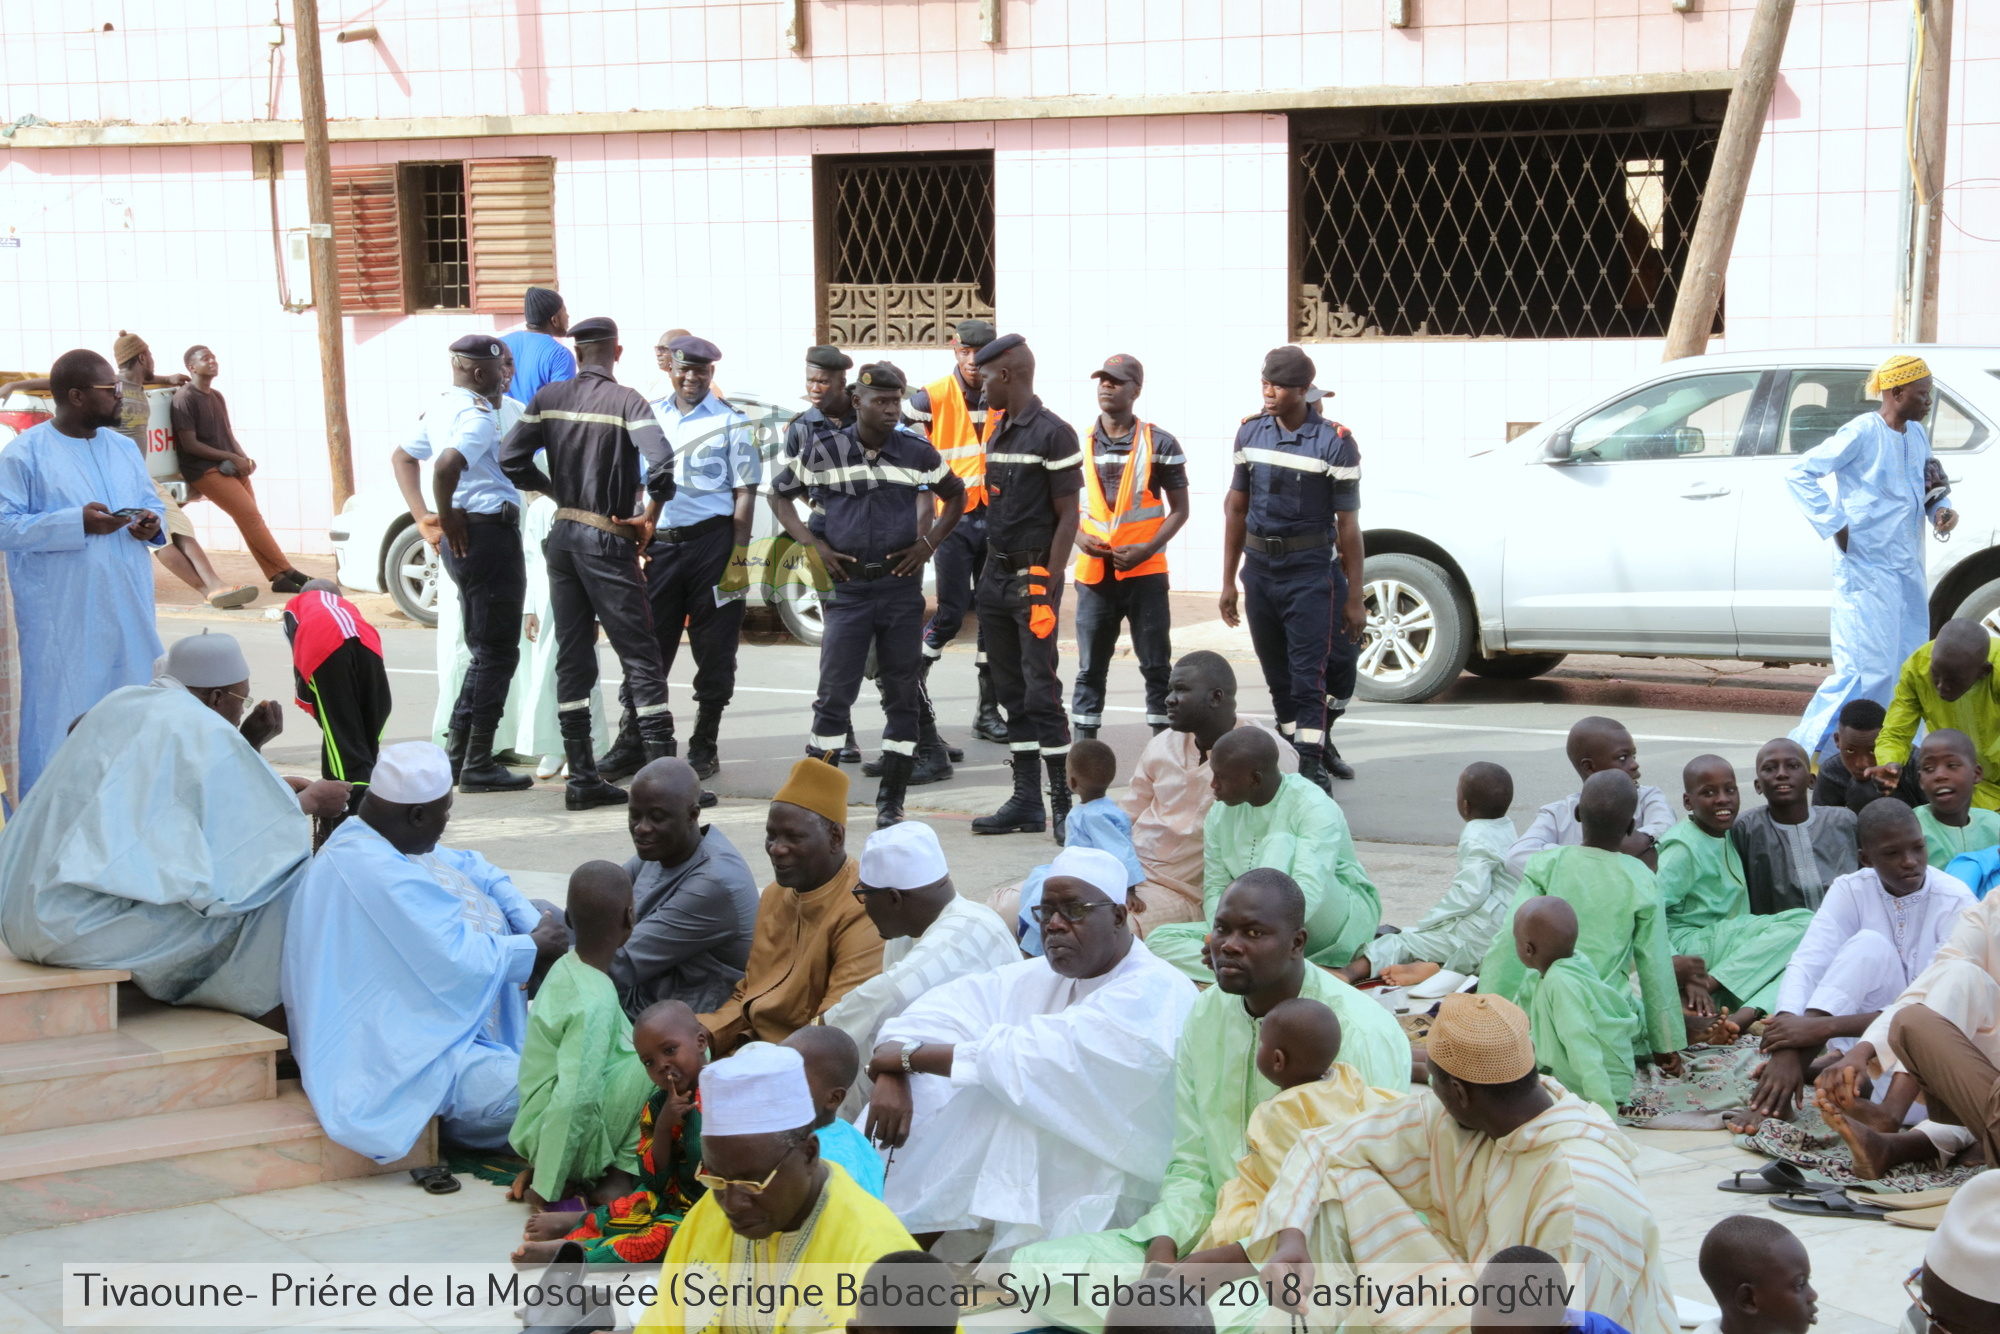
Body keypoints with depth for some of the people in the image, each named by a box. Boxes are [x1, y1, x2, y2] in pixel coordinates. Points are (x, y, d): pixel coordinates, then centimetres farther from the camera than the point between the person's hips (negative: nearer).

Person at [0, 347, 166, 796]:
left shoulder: (123, 447, 11)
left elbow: (150, 501, 21)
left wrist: (152, 522, -4)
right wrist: (77, 522, -23)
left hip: (128, 607, 6)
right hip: (62, 616, -6)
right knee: (61, 713, -2)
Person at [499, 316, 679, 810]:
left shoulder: (549, 398, 3)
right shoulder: (625, 401, -11)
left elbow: (510, 462, -1)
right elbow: (662, 464, -24)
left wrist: (555, 492, 12)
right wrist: (649, 516, -9)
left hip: (563, 534, 5)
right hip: (607, 541, -5)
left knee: (572, 657, 10)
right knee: (641, 658, -3)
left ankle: (581, 778, 11)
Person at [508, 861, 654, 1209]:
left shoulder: (563, 969, 5)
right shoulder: (595, 1002, -23)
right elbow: (573, 1099, -28)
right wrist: (546, 1190, -23)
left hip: (534, 1132, 9)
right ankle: (622, 1171, -3)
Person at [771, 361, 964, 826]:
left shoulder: (917, 453, 2)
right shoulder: (823, 452, -1)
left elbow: (955, 494, 18)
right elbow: (780, 494, 11)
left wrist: (929, 542, 4)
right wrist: (813, 544, 0)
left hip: (902, 585, 2)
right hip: (847, 586, -2)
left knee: (903, 695, 4)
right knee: (834, 694, -4)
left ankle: (891, 801, 13)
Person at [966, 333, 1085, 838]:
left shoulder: (1053, 434, -10)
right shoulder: (998, 433, 15)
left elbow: (1068, 517, -12)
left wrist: (1046, 588, -17)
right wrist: (989, 579, 12)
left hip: (1033, 577, -8)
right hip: (996, 575, 8)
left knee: (1041, 692, -9)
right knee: (1012, 692, 9)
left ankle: (1065, 803, -3)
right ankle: (1026, 801, 14)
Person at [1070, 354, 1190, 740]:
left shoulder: (1159, 444, -3)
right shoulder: (1079, 444, 6)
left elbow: (1179, 509, 0)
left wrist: (1147, 549, -13)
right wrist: (1079, 536, -7)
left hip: (1145, 572, -2)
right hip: (1093, 572, 3)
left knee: (1155, 663, 3)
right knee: (1090, 666, 7)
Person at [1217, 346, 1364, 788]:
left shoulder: (1334, 443, -10)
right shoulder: (1250, 432, 4)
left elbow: (1347, 523, -7)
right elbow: (1236, 507, 11)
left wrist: (1354, 598, -8)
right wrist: (1228, 581, 9)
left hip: (1311, 570, -5)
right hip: (1259, 566, 5)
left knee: (1309, 673, -7)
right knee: (1278, 677, 11)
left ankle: (1312, 768, 0)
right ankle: (1314, 747, 26)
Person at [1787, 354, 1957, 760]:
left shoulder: (1916, 434, 10)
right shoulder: (1863, 433, -13)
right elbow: (1799, 473, -14)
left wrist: (1941, 509, 2)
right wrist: (1835, 526, -17)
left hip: (1908, 570, 8)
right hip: (1867, 570, -8)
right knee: (1868, 670, -10)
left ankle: (1898, 758, 20)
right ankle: (1807, 752, 0)